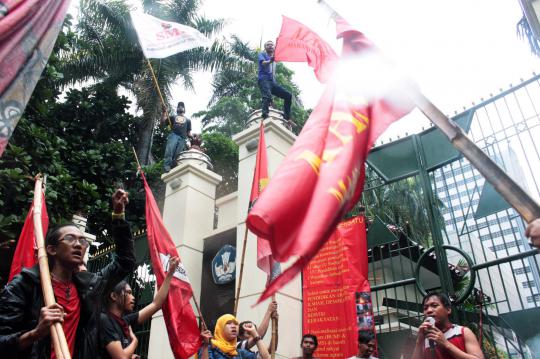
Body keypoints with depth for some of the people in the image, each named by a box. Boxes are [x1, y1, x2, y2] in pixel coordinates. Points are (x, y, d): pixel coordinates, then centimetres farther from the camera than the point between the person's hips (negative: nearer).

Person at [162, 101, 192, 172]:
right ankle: (166, 166, -31)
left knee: (177, 154, -12)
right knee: (169, 150, -25)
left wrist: (191, 137, 5)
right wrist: (164, 112, 3)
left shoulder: (188, 120, 32)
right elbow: (163, 120, 16)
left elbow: (188, 132, 25)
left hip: (182, 138, 1)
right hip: (173, 135, -1)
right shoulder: (173, 117, 29)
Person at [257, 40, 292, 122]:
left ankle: (287, 118, 1)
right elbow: (263, 63, -13)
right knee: (267, 96, -35)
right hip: (264, 79, -7)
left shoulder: (274, 58, 27)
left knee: (288, 95, -3)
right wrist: (270, 61, -33)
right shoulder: (262, 54, 10)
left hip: (273, 81, 7)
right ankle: (265, 115, -53)